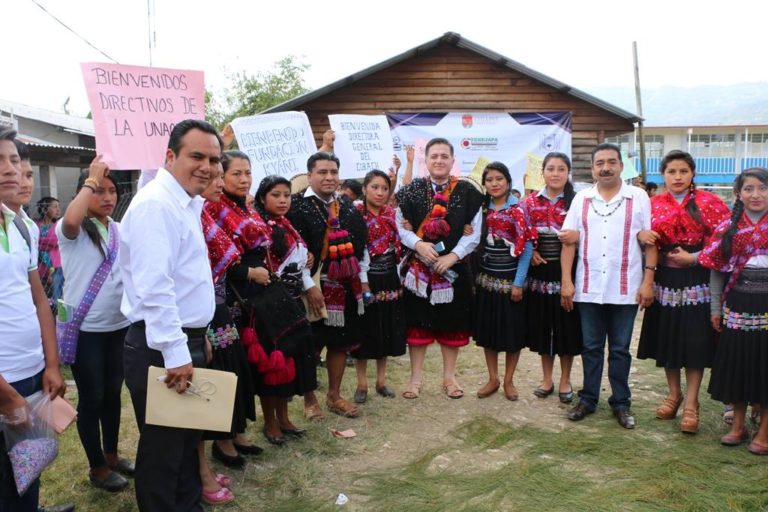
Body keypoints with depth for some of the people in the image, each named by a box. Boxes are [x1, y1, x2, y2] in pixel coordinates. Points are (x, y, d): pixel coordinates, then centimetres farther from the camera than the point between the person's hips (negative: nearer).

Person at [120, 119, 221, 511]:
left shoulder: (186, 204, 13)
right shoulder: (156, 204, -18)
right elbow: (154, 287, -27)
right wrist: (175, 353, -26)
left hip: (185, 341, 10)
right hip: (162, 348, -10)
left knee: (187, 439, 21)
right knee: (162, 448, 6)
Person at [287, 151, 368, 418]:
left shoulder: (346, 205, 11)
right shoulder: (297, 205, -8)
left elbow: (360, 243, 14)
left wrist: (362, 279, 9)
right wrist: (308, 286, -18)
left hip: (346, 285, 6)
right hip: (315, 286, -6)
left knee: (341, 342, 12)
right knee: (311, 345, 4)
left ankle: (334, 396, 27)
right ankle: (309, 400, 20)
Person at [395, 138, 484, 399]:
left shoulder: (466, 192, -1)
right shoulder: (413, 190, 1)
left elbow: (474, 233, -2)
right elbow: (400, 226, 1)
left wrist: (452, 256, -14)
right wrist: (418, 244, -17)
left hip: (454, 268, 0)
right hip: (418, 267, 0)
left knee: (452, 322, 9)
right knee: (418, 322, 6)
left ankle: (449, 377, 25)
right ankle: (415, 378, 19)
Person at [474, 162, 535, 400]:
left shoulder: (517, 209, -7)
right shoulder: (483, 209, 6)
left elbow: (527, 246, -10)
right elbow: (479, 242, 11)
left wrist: (518, 282, -14)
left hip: (510, 278, -4)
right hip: (486, 278, 4)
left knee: (512, 330, 4)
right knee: (487, 328, 8)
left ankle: (508, 380, 20)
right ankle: (493, 378, 22)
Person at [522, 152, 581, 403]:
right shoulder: (530, 202, 4)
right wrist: (531, 252, -9)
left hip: (567, 271, -2)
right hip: (540, 272, 2)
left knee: (567, 326, 5)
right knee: (542, 325, 9)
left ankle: (565, 380, 22)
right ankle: (547, 378, 26)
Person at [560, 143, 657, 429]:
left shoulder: (639, 198, 0)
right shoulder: (581, 199, 5)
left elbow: (650, 241, -1)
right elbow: (569, 241, 3)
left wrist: (648, 281, -8)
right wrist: (566, 281, -3)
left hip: (626, 290, -1)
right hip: (588, 289, 2)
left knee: (620, 349, 10)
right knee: (591, 347, 11)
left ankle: (621, 403, 22)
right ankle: (588, 399, 23)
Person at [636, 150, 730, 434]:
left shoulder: (708, 202, -4)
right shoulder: (653, 204, 5)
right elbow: (648, 240, 15)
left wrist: (693, 257, -14)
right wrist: (641, 236, -8)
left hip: (697, 280, -3)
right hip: (665, 279, 3)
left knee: (695, 341, 0)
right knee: (667, 338, 10)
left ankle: (691, 403, 13)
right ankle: (673, 393, 29)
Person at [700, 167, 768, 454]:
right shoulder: (728, 227, 5)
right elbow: (717, 268, 7)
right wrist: (716, 307, 6)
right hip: (738, 304, 2)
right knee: (737, 364, 9)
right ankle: (738, 425, 25)